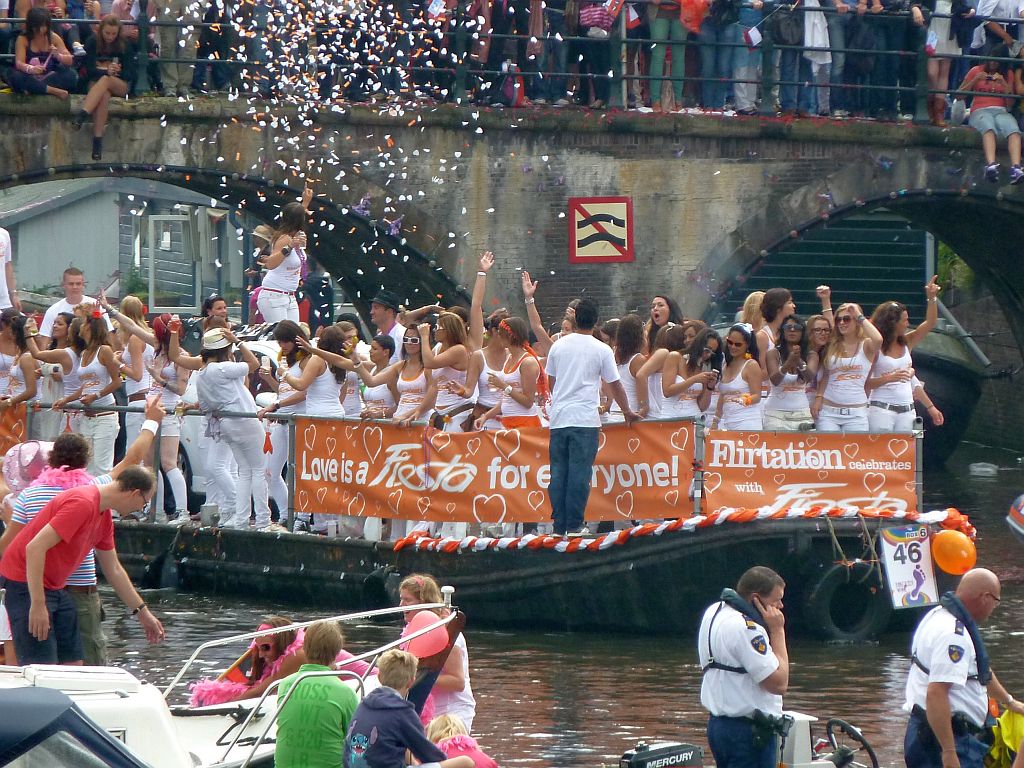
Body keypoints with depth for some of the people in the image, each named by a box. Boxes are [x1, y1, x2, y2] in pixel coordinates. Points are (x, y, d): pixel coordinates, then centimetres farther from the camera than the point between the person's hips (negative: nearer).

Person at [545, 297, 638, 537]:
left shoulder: (559, 346, 8)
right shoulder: (601, 350, -2)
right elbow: (615, 385, 4)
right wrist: (627, 413, 17)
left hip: (559, 418, 3)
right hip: (585, 418, -3)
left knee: (559, 472, 6)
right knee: (580, 472, -3)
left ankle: (559, 525, 5)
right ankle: (574, 525, -6)